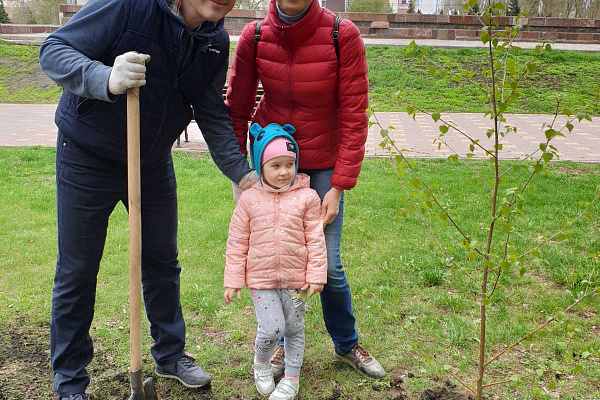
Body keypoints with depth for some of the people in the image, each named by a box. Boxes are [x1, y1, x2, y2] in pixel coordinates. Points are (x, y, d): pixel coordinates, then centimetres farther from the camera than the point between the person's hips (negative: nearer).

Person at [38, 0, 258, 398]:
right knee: (77, 271, 5)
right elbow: (54, 50, -24)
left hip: (154, 162, 5)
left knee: (162, 262, 15)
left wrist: (243, 173, -5)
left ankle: (170, 354, 37)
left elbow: (212, 115, 1)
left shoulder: (216, 40, -6)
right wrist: (106, 79, -43)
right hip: (87, 159, -5)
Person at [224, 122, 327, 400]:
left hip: (296, 279, 1)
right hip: (261, 278, -1)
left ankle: (292, 378, 33)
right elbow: (237, 242, 1)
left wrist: (316, 275, -6)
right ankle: (261, 362, 25)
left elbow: (315, 239, -2)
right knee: (272, 328, -8)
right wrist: (233, 280, 0)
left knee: (294, 328, 12)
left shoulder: (306, 197, -5)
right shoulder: (249, 199, -4)